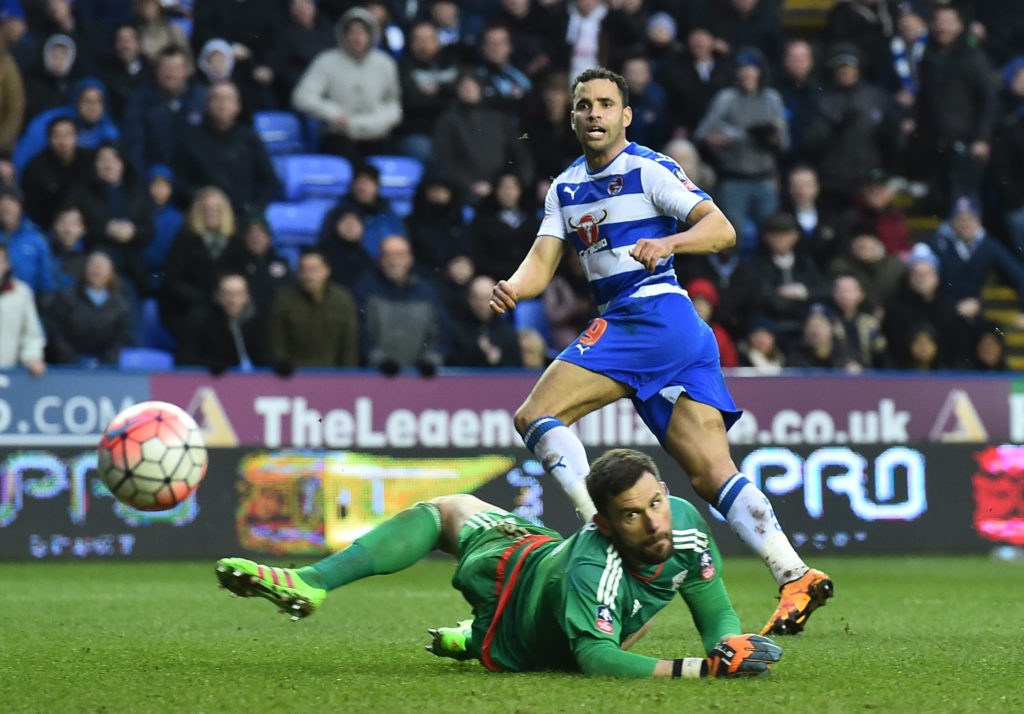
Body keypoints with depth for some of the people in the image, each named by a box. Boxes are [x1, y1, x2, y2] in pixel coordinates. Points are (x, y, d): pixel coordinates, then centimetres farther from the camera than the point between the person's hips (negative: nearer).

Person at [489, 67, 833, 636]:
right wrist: (513, 290, -9)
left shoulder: (649, 169, -2)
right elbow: (543, 263, 13)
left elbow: (722, 230, -10)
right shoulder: (565, 188, 21)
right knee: (711, 474, -3)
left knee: (536, 416, -14)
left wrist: (668, 243, -28)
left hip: (652, 314, -8)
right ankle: (797, 577, -10)